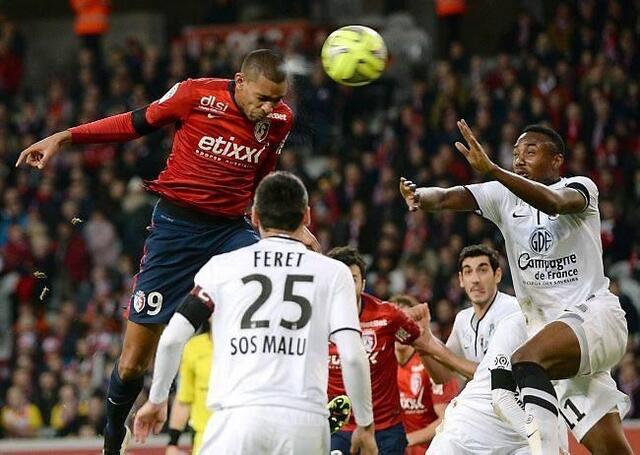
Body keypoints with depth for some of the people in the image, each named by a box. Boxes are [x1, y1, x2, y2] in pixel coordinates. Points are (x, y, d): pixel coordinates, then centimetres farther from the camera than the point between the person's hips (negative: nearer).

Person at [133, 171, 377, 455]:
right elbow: (352, 356, 0)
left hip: (238, 414, 0)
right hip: (305, 419, 1)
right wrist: (365, 426, 10)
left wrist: (157, 399, 20)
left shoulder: (222, 266, 11)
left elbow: (172, 338, 6)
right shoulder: (333, 273, 10)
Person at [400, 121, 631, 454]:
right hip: (547, 323, 5)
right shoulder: (505, 196, 9)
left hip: (593, 314, -5)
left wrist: (492, 170, -42)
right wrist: (420, 197, -32)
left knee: (526, 360, -33)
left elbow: (554, 202, -29)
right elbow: (451, 197, -8)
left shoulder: (580, 188, -5)